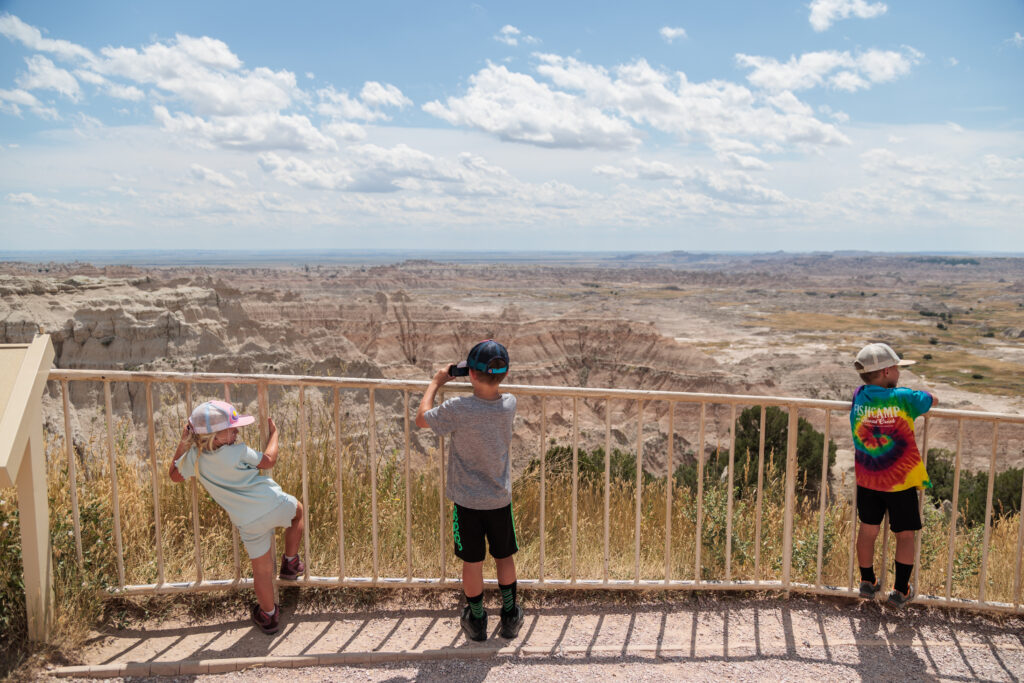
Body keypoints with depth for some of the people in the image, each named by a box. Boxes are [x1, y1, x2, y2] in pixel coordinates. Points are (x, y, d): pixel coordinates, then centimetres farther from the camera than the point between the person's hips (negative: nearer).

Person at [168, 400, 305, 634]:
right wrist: (274, 433, 16)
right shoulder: (238, 452, -12)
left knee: (261, 569, 16)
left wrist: (183, 443, 16)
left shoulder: (194, 458, -3)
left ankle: (268, 615, 30)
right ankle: (290, 563, 36)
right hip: (274, 505, -3)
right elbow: (268, 460, 3)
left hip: (249, 524, 3)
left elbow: (175, 475, 17)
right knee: (298, 511, 31)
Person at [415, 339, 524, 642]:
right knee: (505, 557, 19)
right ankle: (510, 617, 33)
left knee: (472, 562, 13)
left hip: (467, 501, -2)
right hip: (500, 500, 3)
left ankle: (476, 622, 29)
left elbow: (422, 418, -6)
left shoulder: (457, 409, -24)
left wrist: (436, 383, 5)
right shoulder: (509, 405, -13)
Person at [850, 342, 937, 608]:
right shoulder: (903, 397, -15)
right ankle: (900, 591, 16)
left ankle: (867, 583, 28)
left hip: (866, 480, 4)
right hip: (901, 480, -4)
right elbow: (933, 400, 4)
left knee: (868, 529, 15)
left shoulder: (858, 396, -5)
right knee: (905, 535, 11)